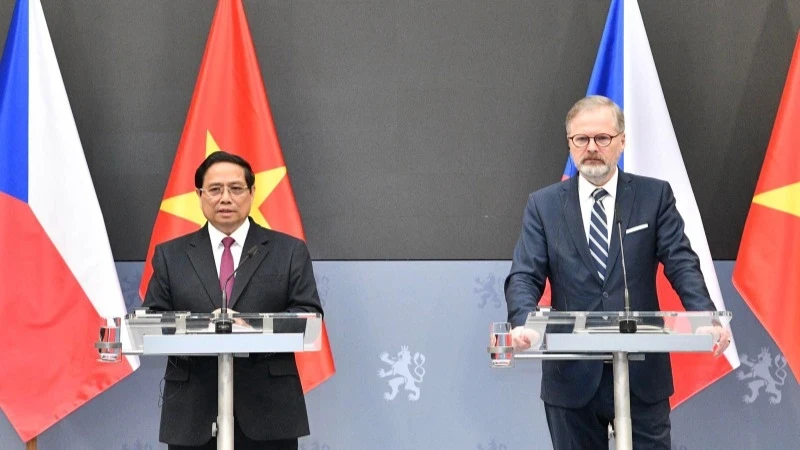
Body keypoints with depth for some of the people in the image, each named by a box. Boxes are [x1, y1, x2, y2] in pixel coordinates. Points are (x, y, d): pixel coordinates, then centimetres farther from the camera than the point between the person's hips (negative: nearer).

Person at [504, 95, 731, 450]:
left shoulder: (654, 196, 5)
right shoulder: (543, 205, 6)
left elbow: (681, 262, -4)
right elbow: (524, 276, -2)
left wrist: (705, 317, -23)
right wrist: (524, 323, -24)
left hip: (642, 372, 0)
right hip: (571, 375, 1)